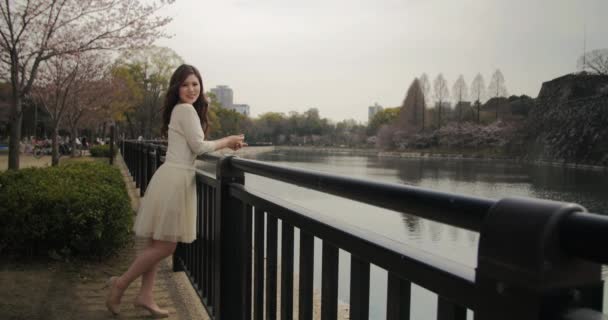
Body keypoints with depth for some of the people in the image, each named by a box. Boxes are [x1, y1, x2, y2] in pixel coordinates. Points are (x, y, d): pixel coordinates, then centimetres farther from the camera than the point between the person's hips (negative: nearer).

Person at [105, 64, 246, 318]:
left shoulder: (184, 110, 19)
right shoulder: (185, 109, -10)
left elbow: (191, 147, 18)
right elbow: (199, 147, -13)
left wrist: (225, 144, 15)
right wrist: (227, 141, 0)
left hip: (177, 179, 10)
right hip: (174, 180, -10)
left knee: (158, 244, 13)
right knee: (165, 245, -4)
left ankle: (145, 296, 20)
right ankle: (120, 283, 10)